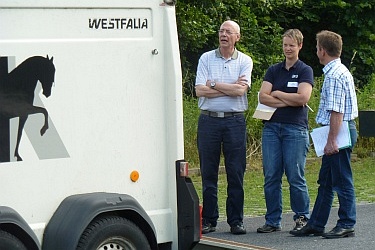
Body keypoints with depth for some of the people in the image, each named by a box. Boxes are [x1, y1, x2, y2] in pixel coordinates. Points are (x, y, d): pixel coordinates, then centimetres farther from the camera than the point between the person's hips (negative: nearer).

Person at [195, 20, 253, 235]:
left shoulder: (245, 61, 6)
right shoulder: (206, 59, 7)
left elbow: (241, 90, -10)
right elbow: (200, 90, -6)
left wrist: (214, 84, -5)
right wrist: (231, 88, -6)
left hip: (235, 121, -1)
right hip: (209, 120, 1)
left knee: (236, 173, 0)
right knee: (208, 172, 3)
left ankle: (236, 221, 6)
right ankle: (209, 219, 9)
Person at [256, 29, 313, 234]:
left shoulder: (305, 71, 4)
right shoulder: (273, 70, 15)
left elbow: (302, 98, -12)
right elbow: (262, 97, 1)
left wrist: (277, 94, -2)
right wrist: (289, 101, -8)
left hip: (295, 128, -4)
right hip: (271, 126, 4)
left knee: (296, 176, -4)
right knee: (271, 177, 2)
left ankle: (302, 218, 7)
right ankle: (273, 221, 9)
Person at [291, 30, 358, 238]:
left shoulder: (334, 76, -17)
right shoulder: (339, 71, 16)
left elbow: (337, 112, -22)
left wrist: (332, 140, -22)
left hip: (339, 132, -11)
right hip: (339, 132, 11)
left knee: (342, 180, -3)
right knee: (325, 181, 14)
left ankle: (347, 225, 4)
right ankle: (316, 224, 19)